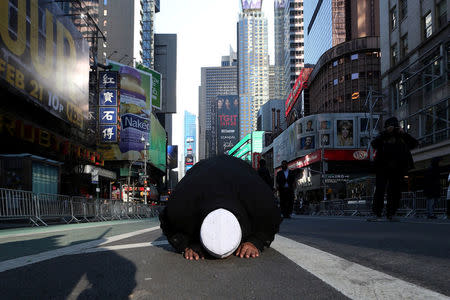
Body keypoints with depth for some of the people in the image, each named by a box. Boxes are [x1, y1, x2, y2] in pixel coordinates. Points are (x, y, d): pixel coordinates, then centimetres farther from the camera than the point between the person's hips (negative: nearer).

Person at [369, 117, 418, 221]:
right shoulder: (383, 136, 7)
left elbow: (414, 143, 6)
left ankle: (390, 214, 8)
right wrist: (385, 133, -14)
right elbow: (374, 144, -11)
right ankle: (377, 213, -8)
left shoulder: (402, 137, 15)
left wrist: (404, 133, -4)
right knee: (380, 189, -8)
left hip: (398, 169, 3)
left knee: (395, 191, 2)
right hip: (383, 168, -3)